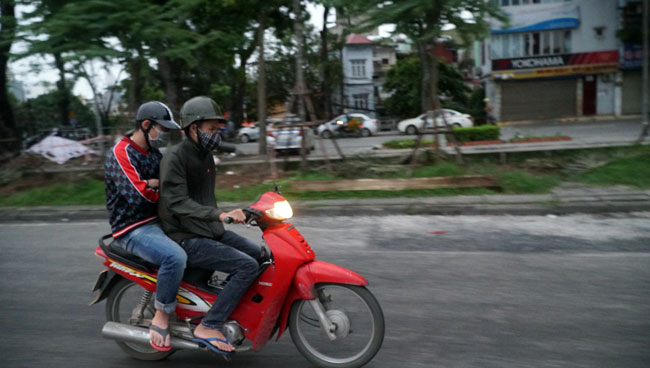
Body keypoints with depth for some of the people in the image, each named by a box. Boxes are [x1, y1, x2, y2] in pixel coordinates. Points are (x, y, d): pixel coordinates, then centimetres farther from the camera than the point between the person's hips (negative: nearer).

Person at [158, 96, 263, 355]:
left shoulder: (205, 156, 13)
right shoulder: (175, 157, -15)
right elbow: (178, 202, -28)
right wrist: (220, 215, -38)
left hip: (209, 231, 9)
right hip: (187, 240, -9)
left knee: (261, 255, 9)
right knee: (248, 266, -21)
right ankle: (208, 327, -15)